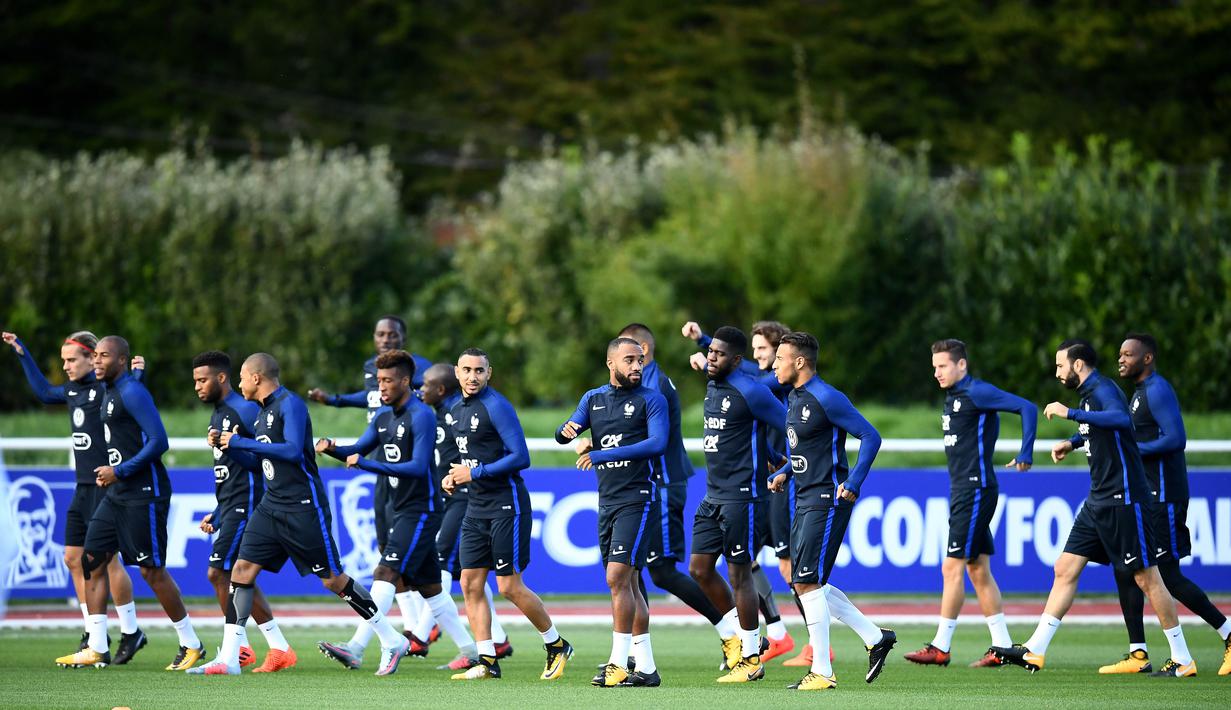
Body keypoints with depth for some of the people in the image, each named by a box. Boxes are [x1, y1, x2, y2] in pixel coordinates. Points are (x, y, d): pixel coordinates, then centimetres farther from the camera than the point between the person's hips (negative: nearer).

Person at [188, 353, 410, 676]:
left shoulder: (290, 404, -12)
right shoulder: (263, 413, 16)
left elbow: (292, 450, -24)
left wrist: (241, 442, -19)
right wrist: (227, 446, 10)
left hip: (303, 507, -9)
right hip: (272, 506, 9)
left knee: (333, 579, -3)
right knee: (242, 569, -3)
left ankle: (392, 641, 10)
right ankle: (228, 658, -5)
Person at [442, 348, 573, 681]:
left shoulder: (496, 406, -13)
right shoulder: (457, 411, 13)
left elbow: (520, 457, -19)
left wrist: (475, 473, -18)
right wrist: (455, 477, 8)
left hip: (506, 505, -8)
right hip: (477, 507, 8)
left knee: (510, 586, -6)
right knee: (470, 584, 1)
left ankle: (557, 645, 11)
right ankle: (487, 662, 4)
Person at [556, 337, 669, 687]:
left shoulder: (650, 400, -5)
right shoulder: (593, 399, 13)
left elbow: (657, 444, -18)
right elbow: (566, 432, 7)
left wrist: (603, 455, -23)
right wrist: (567, 431, -19)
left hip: (637, 498, -7)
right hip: (607, 501, 7)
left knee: (618, 578, -16)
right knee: (626, 584, 9)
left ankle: (619, 663, -15)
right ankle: (646, 668, 14)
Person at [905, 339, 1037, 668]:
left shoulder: (977, 393, -12)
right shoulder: (953, 399, 16)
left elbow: (1027, 408, -17)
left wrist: (1025, 455, -18)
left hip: (976, 490, -10)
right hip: (961, 492, 10)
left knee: (952, 568, -9)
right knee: (978, 571, 9)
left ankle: (941, 647, -7)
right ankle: (1002, 646, 12)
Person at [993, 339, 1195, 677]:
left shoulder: (1104, 390, -14)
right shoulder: (1089, 394, 14)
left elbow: (1121, 419, -37)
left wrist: (1070, 413, -33)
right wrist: (1073, 442, 21)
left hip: (1123, 501, -10)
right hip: (1099, 501, 10)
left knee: (1146, 578, -5)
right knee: (1065, 570, 6)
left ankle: (1182, 660, 2)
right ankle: (1034, 652, 7)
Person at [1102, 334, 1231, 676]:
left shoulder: (1157, 390, -13)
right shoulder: (1140, 393, 19)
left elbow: (1175, 439, -24)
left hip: (1162, 498, -10)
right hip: (1143, 496, 10)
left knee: (1168, 576, -8)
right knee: (1126, 569, 5)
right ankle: (1138, 654, 6)